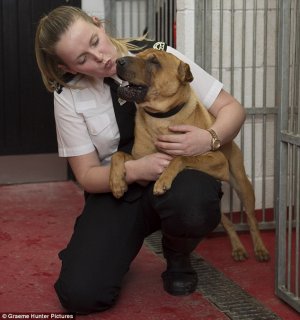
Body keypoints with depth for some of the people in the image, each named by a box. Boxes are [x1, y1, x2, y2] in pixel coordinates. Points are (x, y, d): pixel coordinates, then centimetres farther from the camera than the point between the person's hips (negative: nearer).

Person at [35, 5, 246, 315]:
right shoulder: (68, 97, -7)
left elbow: (231, 108, -6)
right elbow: (87, 176, -5)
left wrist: (209, 138, -29)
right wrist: (136, 169, -25)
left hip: (177, 177, 0)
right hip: (116, 190, 1)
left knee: (192, 203, -39)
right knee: (80, 295, -20)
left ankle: (177, 257, -2)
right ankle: (113, 248, 16)